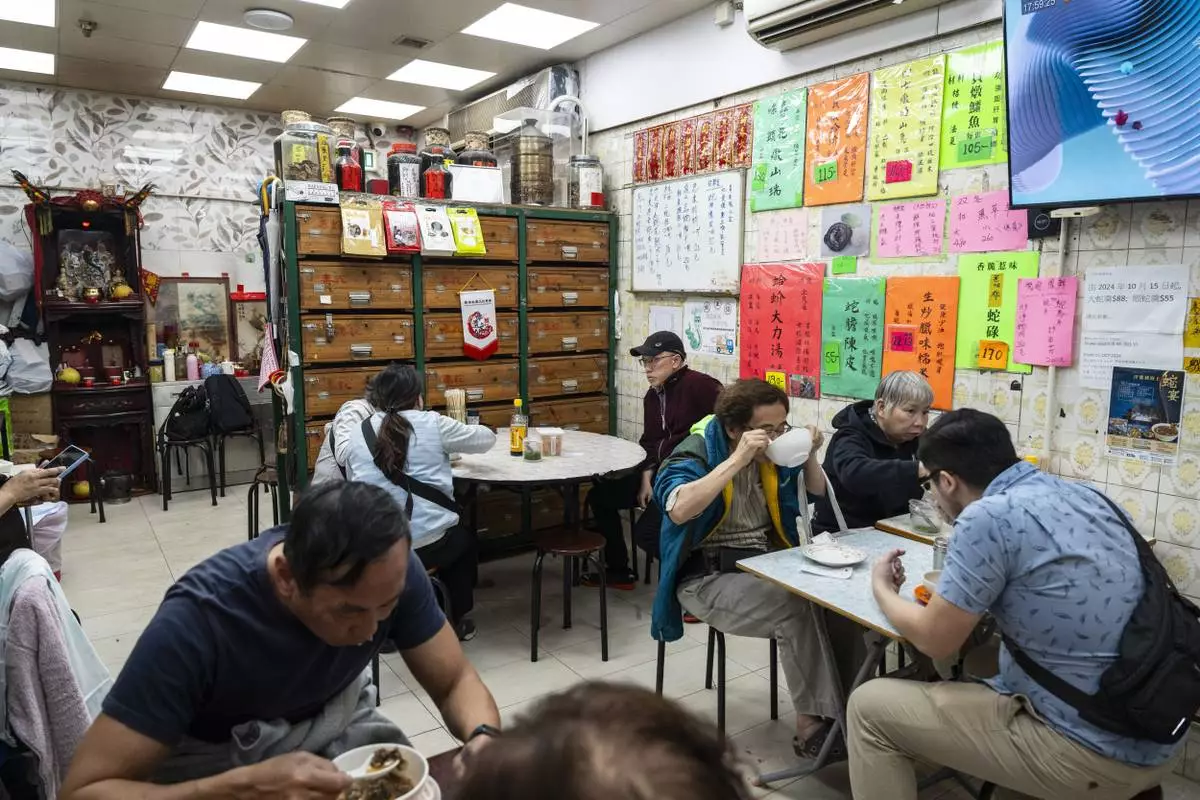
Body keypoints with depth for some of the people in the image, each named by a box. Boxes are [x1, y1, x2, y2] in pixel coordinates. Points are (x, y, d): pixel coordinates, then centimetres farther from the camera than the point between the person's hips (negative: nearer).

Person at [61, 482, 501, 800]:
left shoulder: (392, 571, -22)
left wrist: (483, 740, -34)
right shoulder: (196, 621, -31)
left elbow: (457, 681, -13)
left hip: (335, 720, 2)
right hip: (216, 757, -1)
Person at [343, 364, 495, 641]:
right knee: (464, 540, 30)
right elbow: (487, 438, 10)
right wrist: (447, 446, 30)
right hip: (430, 545, -3)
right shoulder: (433, 424, -3)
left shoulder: (356, 434, 4)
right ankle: (459, 622, 38)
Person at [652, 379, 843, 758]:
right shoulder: (696, 452, -14)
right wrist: (737, 460, -33)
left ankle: (845, 704, -10)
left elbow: (818, 491, 18)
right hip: (709, 577, -6)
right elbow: (679, 509, -34)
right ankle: (815, 721, -17)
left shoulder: (775, 451, 5)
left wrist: (809, 455, -3)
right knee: (795, 607, -30)